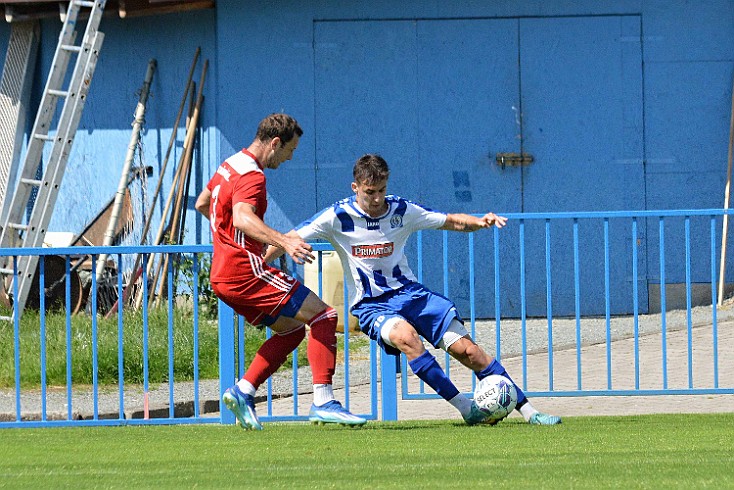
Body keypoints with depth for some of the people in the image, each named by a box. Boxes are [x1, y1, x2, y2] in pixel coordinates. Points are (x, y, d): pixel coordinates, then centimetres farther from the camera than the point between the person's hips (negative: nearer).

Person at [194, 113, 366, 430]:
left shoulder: (229, 166, 16)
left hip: (223, 276, 10)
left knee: (292, 328, 19)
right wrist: (284, 242, -49)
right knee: (323, 315, -11)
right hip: (245, 270, -10)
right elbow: (242, 217, -36)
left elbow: (202, 204, 33)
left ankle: (243, 392, 9)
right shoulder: (252, 177, -15)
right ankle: (322, 402, -18)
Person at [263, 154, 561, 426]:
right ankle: (466, 408, -30)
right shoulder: (338, 217, -7)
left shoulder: (402, 211, 1)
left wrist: (480, 222, -11)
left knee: (467, 349, -10)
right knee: (406, 337, -36)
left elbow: (451, 222, 9)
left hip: (409, 292, 3)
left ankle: (528, 411, -2)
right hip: (370, 305, -3)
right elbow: (288, 240, -6)